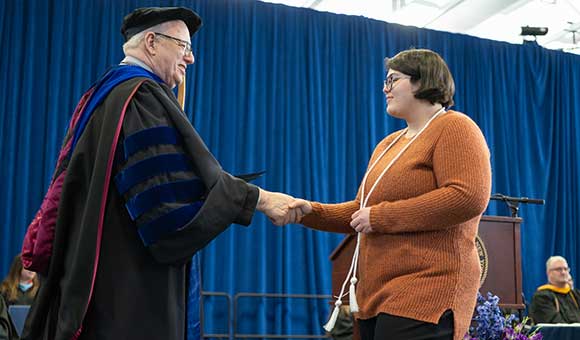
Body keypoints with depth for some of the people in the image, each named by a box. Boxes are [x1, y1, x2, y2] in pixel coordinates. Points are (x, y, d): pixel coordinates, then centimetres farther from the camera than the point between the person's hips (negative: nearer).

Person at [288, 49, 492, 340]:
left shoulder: (454, 127, -4)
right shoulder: (388, 144, 22)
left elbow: (469, 198, -19)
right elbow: (362, 210, 23)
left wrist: (380, 216, -15)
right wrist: (311, 213, 6)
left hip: (425, 295, -8)